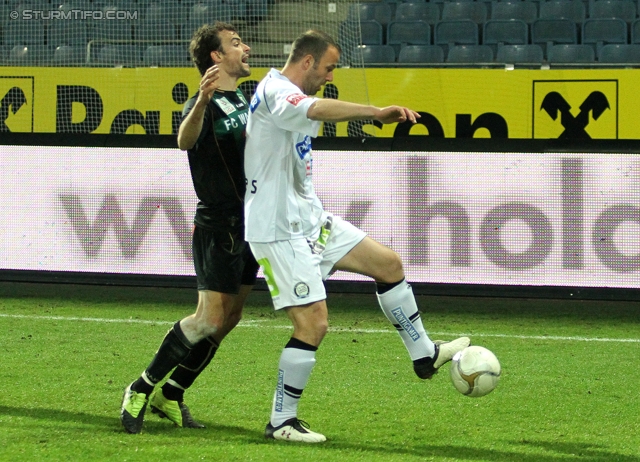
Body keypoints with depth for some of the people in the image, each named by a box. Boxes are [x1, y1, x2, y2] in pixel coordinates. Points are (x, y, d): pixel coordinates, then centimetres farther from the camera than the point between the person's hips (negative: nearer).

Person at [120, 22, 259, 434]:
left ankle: (171, 396, 16)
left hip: (249, 224, 9)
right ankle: (142, 390, -3)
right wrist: (202, 101, -55)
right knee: (210, 319, -14)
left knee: (230, 317, 8)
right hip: (218, 226, -9)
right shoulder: (206, 103, -14)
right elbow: (185, 141, -38)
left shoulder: (244, 102, 14)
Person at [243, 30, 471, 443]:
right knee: (313, 322, -13)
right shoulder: (274, 91, -18)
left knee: (388, 263, 12)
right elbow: (318, 109, -40)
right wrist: (376, 113, -49)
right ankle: (281, 422, -3)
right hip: (279, 230, -10)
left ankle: (424, 355, 24)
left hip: (310, 219, 10)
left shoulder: (291, 96, 15)